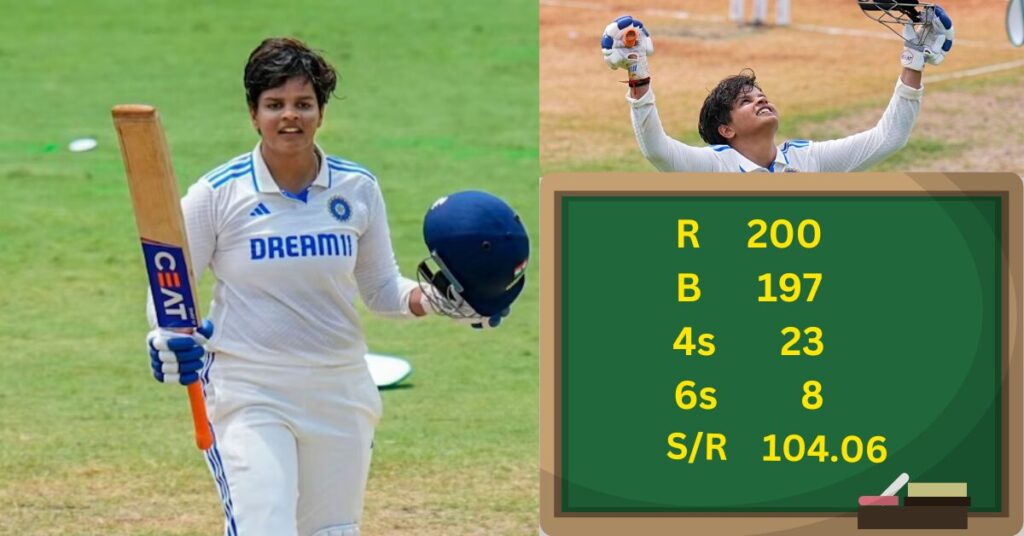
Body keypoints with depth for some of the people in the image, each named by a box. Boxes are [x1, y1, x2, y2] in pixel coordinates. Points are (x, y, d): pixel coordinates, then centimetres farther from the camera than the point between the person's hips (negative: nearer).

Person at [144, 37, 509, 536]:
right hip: (249, 396, -4)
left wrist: (432, 299, -9)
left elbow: (381, 288, 11)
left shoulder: (358, 189, 2)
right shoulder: (218, 194, -7)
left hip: (340, 396, 4)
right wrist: (168, 339, -21)